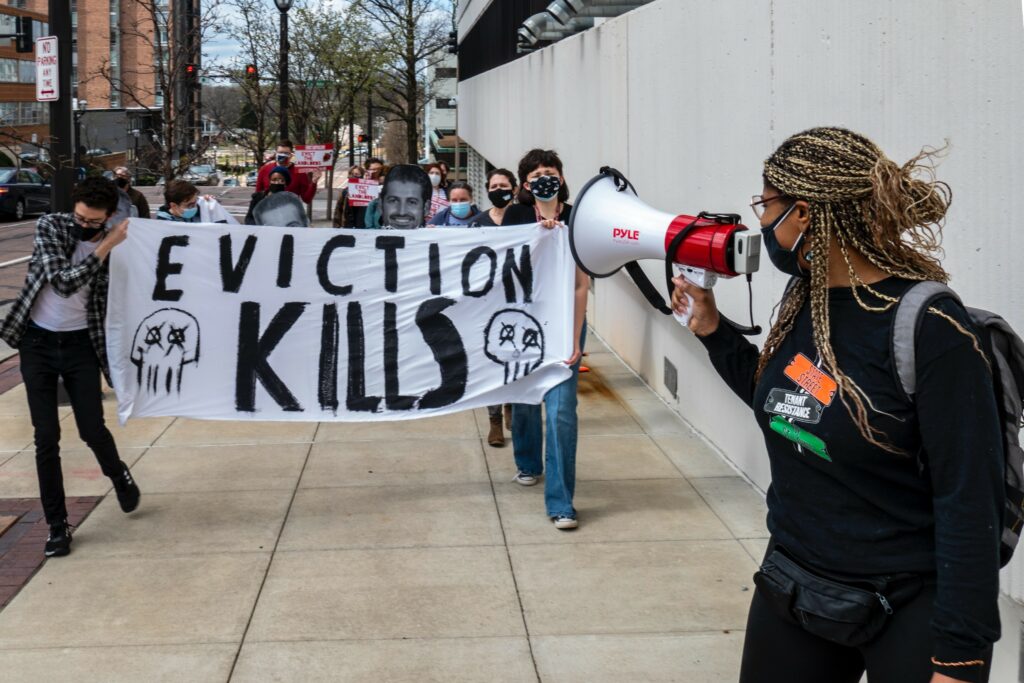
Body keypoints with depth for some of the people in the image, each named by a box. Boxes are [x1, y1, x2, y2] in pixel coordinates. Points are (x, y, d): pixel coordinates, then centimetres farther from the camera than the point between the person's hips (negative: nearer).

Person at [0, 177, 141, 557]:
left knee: (92, 430, -1)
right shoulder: (49, 227, -9)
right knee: (46, 438, 0)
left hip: (80, 343, 0)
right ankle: (57, 525, 11)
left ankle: (120, 476, 33)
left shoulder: (114, 246, -7)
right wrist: (106, 246, -22)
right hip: (38, 342, 0)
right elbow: (63, 281, -22)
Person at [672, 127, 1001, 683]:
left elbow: (969, 504, -20)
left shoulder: (930, 330, -21)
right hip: (793, 582, 7)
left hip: (910, 606, -7)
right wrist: (712, 331, 6)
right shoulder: (805, 295, 1)